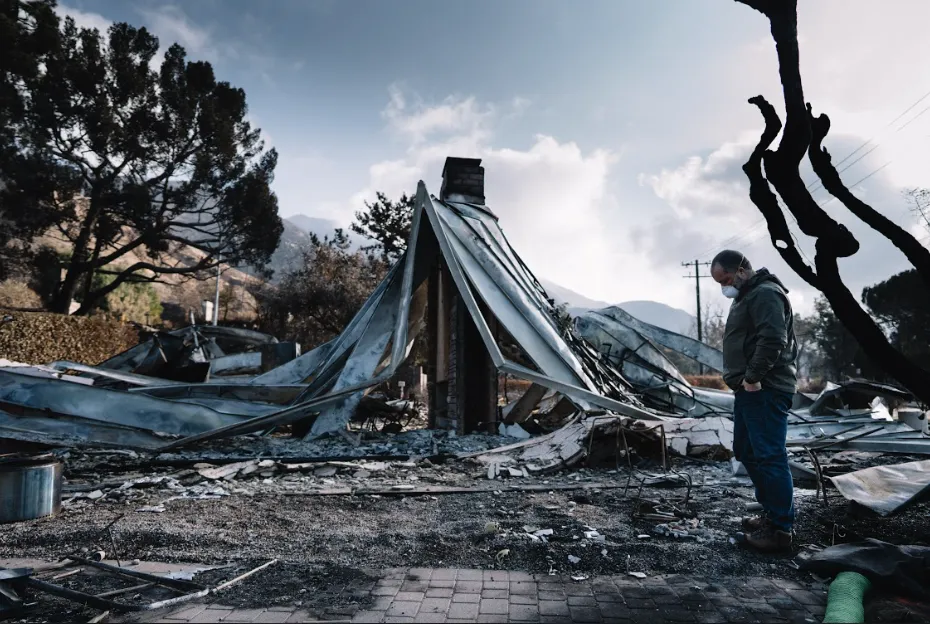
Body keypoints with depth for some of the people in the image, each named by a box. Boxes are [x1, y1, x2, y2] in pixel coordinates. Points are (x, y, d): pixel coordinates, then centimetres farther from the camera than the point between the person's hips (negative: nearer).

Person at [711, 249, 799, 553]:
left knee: (769, 457, -8)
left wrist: (753, 377, -22)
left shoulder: (765, 294, -13)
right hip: (750, 389, 11)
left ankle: (780, 529, -1)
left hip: (765, 390, -11)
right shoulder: (747, 296, 20)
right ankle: (772, 513, 27)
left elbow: (773, 340, -25)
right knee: (746, 451, 16)